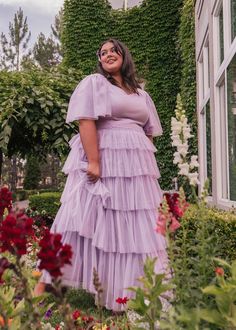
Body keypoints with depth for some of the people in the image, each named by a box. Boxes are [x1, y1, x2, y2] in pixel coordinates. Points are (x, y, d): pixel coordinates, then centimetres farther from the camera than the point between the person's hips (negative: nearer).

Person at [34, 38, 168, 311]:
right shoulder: (94, 83, 5)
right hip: (104, 160, -6)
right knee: (89, 221, -8)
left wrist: (149, 168, 9)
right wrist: (93, 162, -20)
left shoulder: (140, 94, 22)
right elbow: (86, 122, -9)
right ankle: (45, 284, 0)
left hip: (137, 167, 6)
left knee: (138, 229, 6)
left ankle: (132, 293, 17)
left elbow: (149, 133, 21)